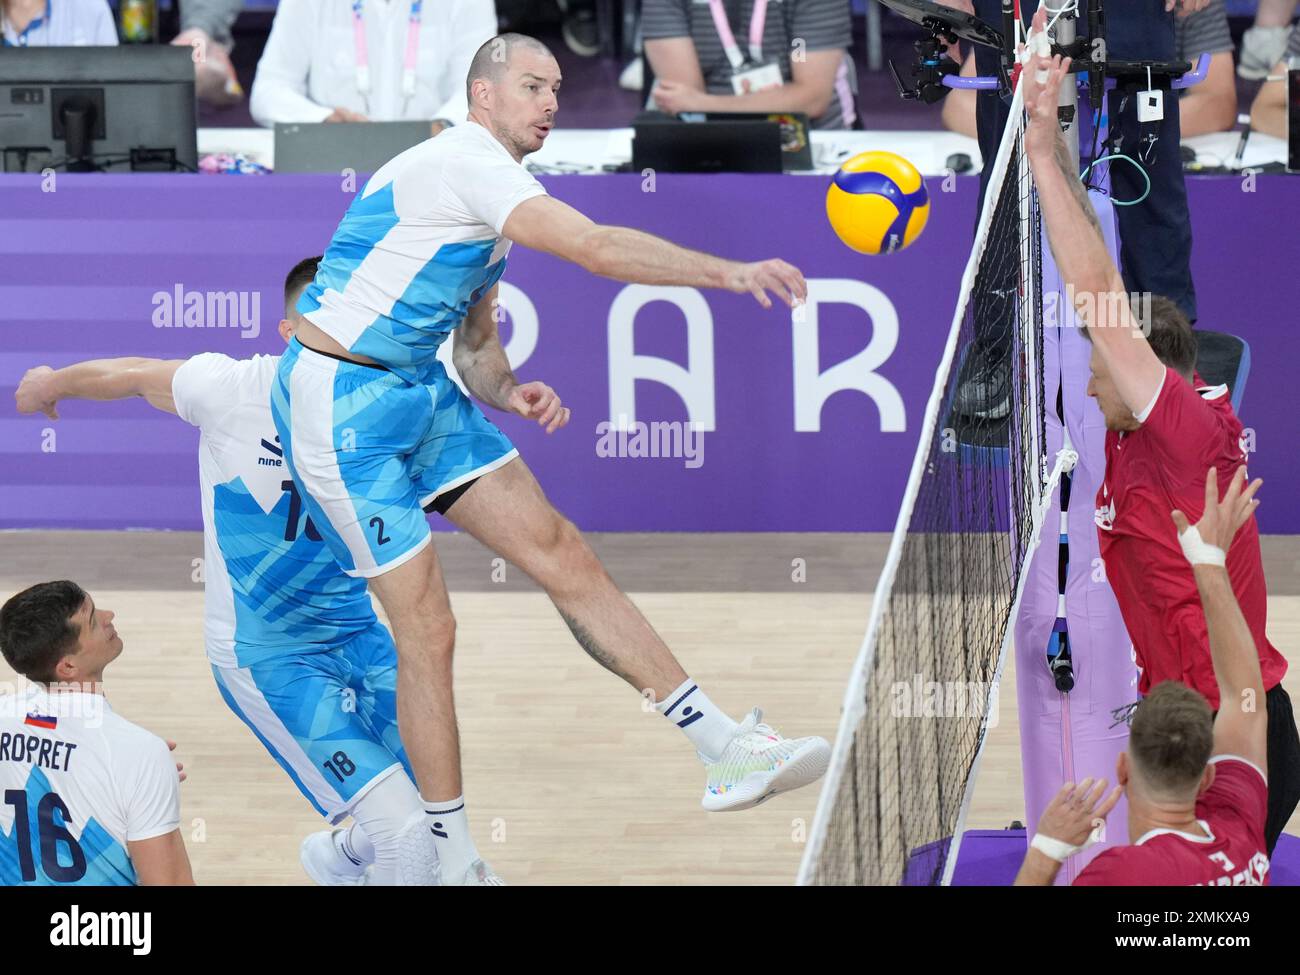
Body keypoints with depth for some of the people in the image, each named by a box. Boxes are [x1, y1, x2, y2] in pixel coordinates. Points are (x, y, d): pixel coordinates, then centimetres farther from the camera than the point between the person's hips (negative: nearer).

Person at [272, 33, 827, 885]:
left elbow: (474, 346, 21)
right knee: (427, 627, -9)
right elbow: (596, 247, -28)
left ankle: (727, 748, -1)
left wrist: (506, 392, -1)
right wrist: (728, 272, -28)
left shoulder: (487, 205, 16)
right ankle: (455, 860, 2)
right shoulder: (461, 161, -17)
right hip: (341, 403, -9)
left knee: (563, 553, 1)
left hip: (419, 392, 10)